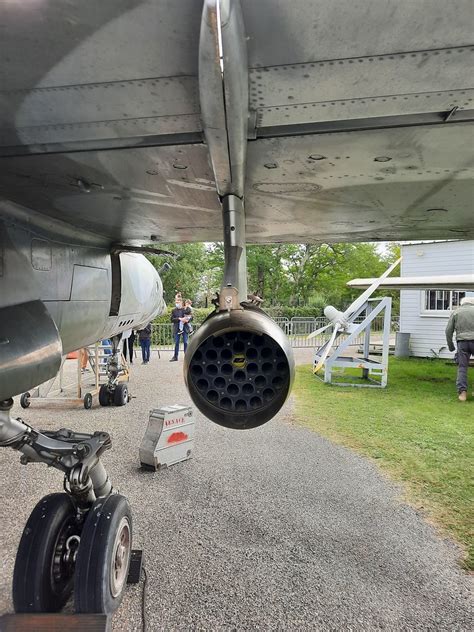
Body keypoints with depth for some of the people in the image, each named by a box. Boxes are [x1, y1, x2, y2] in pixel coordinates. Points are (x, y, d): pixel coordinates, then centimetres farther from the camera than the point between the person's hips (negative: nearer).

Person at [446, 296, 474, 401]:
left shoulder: (456, 312, 12)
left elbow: (448, 330, 6)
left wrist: (450, 345, 14)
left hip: (462, 342, 1)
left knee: (462, 367, 2)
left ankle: (462, 391, -7)